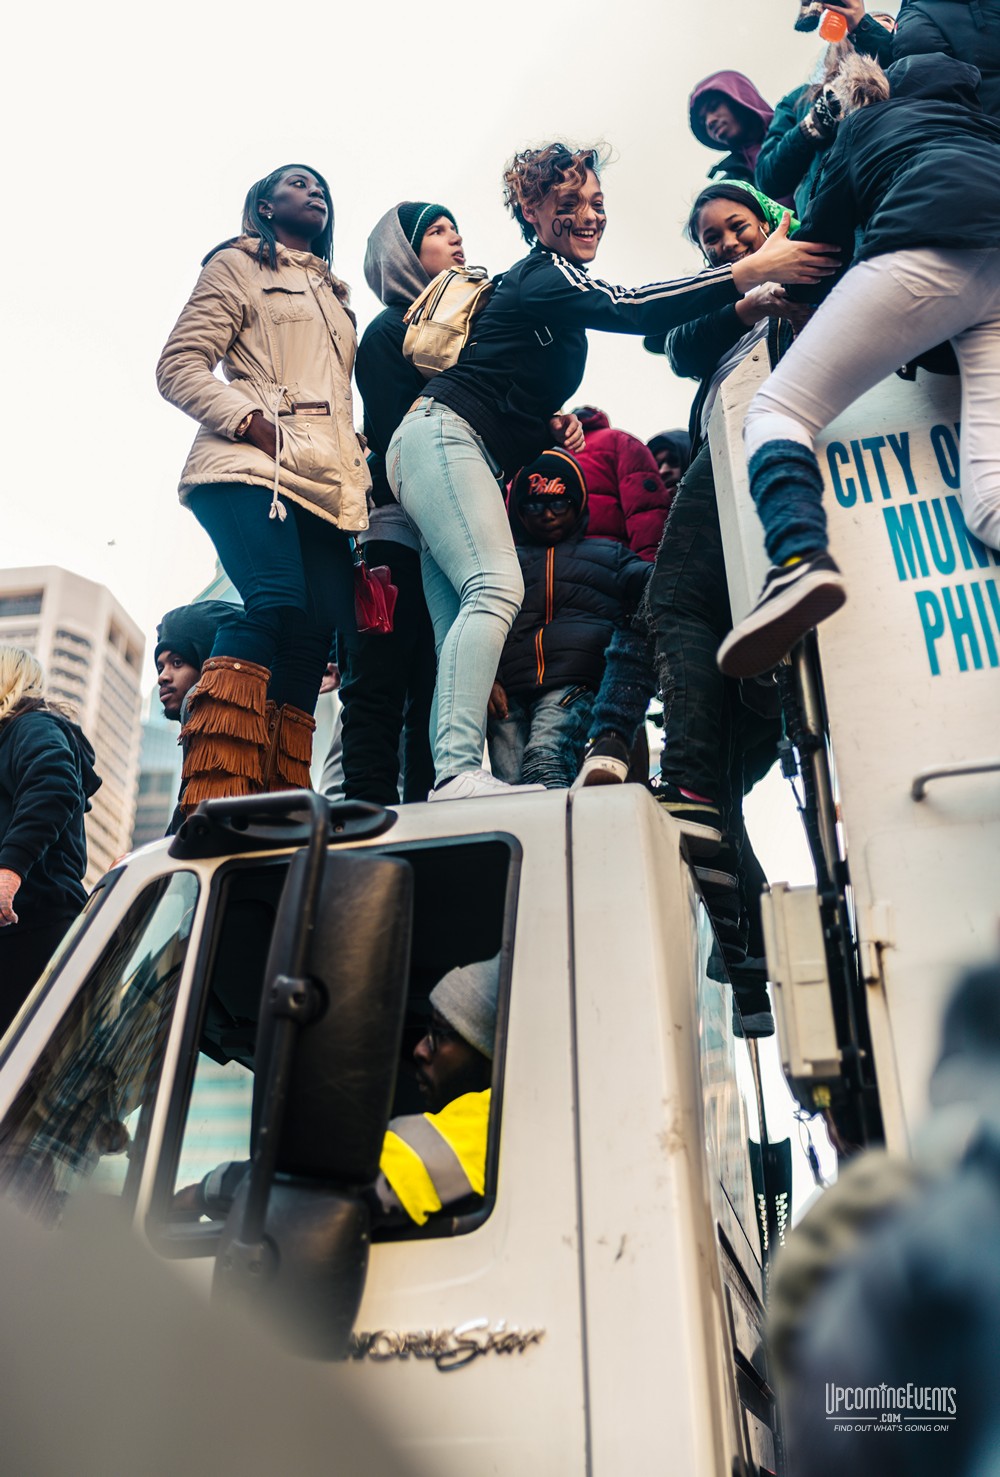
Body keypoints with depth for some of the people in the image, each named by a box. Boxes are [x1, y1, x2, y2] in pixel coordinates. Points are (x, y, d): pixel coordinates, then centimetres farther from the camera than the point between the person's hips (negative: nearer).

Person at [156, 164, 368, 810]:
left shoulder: (335, 295, 33)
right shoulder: (238, 265, 13)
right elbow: (179, 367, 3)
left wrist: (358, 452, 13)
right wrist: (250, 421, -13)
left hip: (325, 480, 7)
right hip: (251, 466, -6)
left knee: (317, 630, -10)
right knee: (277, 604, -29)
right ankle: (211, 805, -32)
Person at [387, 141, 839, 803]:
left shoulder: (552, 287, 26)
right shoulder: (541, 274, -4)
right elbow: (630, 308, -22)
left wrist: (553, 422, 8)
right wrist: (753, 271, -29)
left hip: (466, 455, 10)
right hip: (443, 433, -10)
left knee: (461, 631, -3)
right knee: (498, 588, -26)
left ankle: (448, 782, -11)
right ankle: (459, 771, -38)